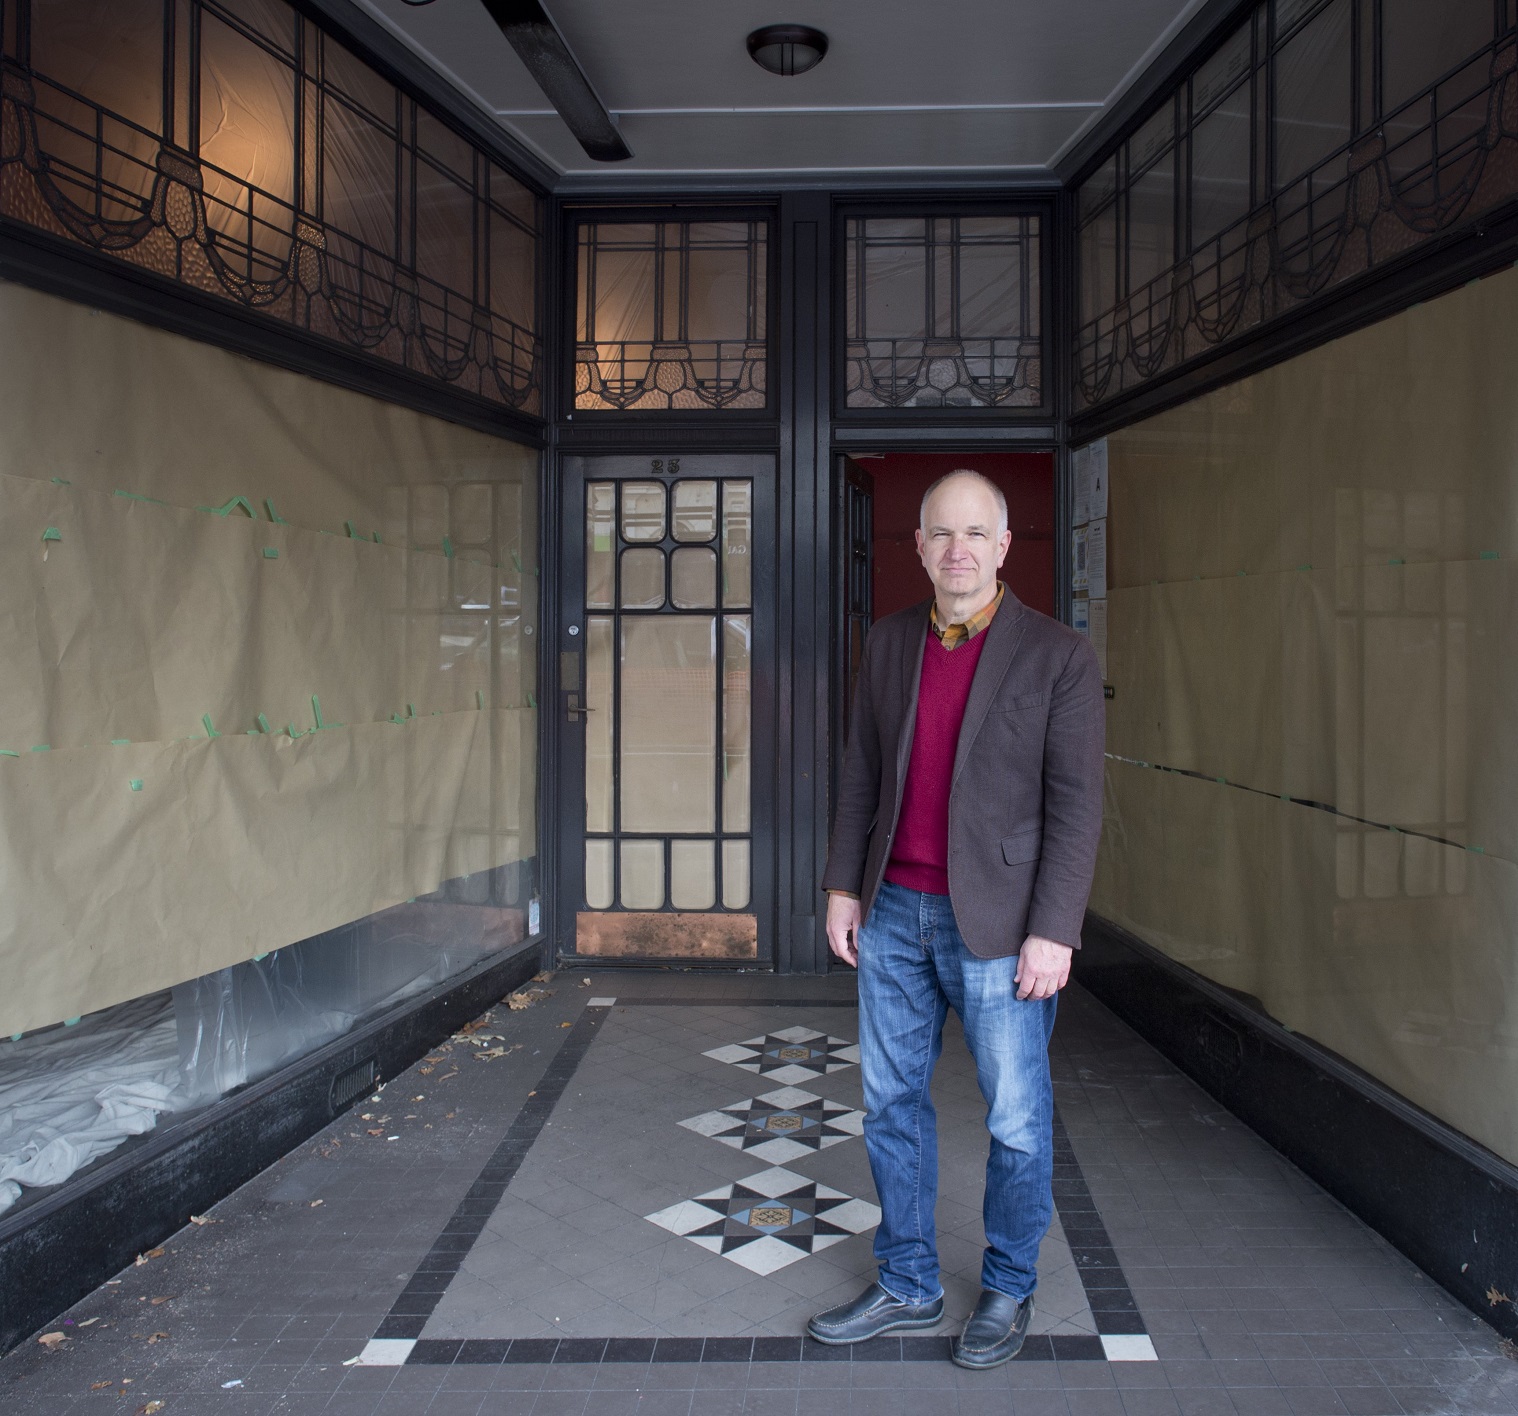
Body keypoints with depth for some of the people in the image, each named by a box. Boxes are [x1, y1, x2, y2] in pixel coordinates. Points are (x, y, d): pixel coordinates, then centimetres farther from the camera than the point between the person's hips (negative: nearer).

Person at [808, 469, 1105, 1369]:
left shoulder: (1058, 655, -9)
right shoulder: (890, 643, 6)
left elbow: (1077, 805, -11)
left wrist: (1053, 932, -14)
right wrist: (844, 885, 8)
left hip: (996, 924, -4)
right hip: (893, 914, 5)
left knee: (1017, 1118, 9)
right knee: (892, 1103, 14)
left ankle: (1010, 1291, 32)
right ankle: (908, 1287, 33)